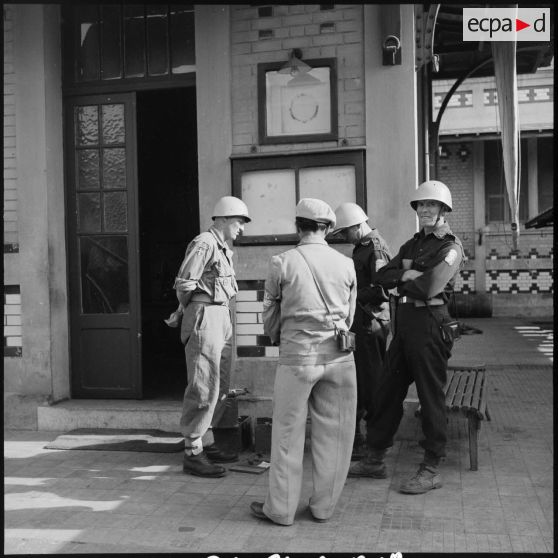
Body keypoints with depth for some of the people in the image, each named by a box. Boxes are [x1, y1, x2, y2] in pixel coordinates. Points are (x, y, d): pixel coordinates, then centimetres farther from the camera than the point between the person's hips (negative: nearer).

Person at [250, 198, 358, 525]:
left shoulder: (282, 263, -4)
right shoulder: (346, 264, 2)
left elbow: (271, 314, 6)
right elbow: (349, 315, 12)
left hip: (297, 355, -2)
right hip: (338, 355, 3)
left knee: (288, 433, 8)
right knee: (333, 432, 12)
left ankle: (281, 509, 18)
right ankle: (324, 507, 23)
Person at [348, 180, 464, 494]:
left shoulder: (451, 247, -8)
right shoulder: (413, 244, 17)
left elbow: (428, 288, -21)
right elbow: (382, 277, 8)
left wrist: (401, 281, -3)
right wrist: (407, 275, -11)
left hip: (430, 323, -8)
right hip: (404, 322, 8)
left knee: (431, 397, 1)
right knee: (389, 392, 13)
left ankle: (432, 471, 13)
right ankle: (375, 459, 26)